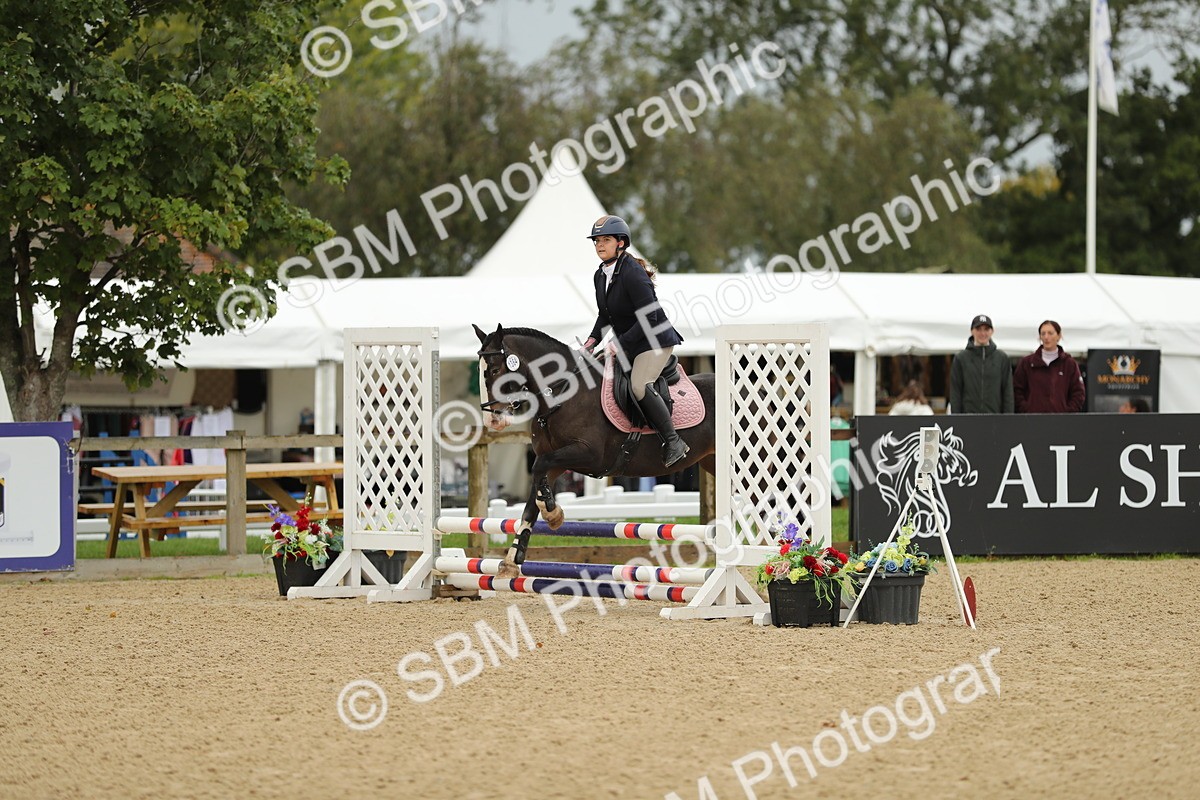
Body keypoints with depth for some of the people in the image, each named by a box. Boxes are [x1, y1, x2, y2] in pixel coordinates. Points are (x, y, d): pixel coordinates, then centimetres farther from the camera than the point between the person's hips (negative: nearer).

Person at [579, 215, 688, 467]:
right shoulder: (600, 275, 5)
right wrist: (594, 338, -2)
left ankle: (673, 442, -16)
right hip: (627, 345, 10)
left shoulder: (633, 274, -23)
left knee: (640, 386, -26)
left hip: (654, 341, -9)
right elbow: (605, 315, 16)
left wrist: (620, 343, -25)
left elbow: (648, 318, -26)